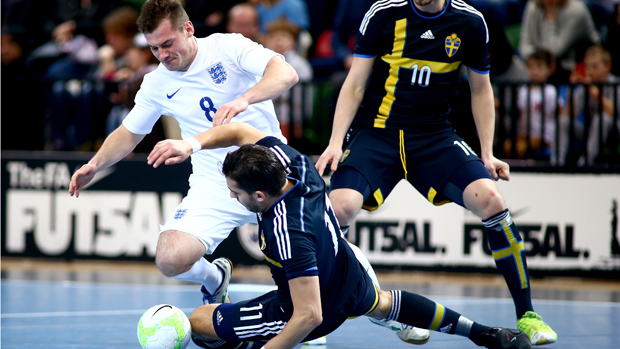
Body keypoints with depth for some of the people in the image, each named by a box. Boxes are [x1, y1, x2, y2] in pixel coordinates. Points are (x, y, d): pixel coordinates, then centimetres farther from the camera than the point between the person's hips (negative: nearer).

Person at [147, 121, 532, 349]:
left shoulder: (289, 234, -41)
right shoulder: (290, 161, -22)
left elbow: (309, 316, -39)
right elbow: (241, 130, -5)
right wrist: (191, 145, -17)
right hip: (352, 282, 8)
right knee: (381, 303, 42)